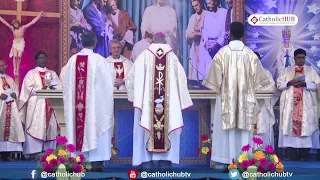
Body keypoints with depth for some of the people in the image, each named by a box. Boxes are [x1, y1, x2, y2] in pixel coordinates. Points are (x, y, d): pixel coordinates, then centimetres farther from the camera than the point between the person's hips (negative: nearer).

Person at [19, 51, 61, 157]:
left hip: (51, 104, 3)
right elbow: (29, 89, -4)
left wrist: (52, 88, -12)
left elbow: (59, 87, 9)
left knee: (51, 127, -3)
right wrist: (42, 89, -15)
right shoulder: (31, 73, 8)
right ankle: (34, 152, -11)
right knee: (36, 128, -10)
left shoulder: (52, 73, 19)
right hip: (36, 105, -3)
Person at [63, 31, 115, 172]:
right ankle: (96, 161, -2)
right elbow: (112, 75, 4)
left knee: (79, 126, 8)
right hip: (96, 102, -4)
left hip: (76, 103, 4)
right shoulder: (98, 59, -9)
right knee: (96, 128, 1)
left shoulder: (73, 60, 1)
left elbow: (67, 83, 7)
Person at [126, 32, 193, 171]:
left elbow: (132, 76, 6)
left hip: (146, 100, -1)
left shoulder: (144, 56, 0)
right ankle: (165, 160, 5)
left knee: (147, 127, 4)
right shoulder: (172, 57, 3)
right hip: (170, 101, 1)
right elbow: (182, 78, 11)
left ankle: (146, 161, 3)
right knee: (168, 127, 6)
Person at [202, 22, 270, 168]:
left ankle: (227, 158, 2)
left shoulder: (222, 53, -7)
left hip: (226, 97, -1)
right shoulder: (250, 54, -3)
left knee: (226, 127, 2)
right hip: (245, 97, 1)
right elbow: (257, 77, 5)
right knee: (244, 128, 5)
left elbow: (215, 76, -1)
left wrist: (218, 89, 16)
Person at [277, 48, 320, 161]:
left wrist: (304, 84, -13)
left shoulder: (311, 70, 12)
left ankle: (304, 154, -5)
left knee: (306, 126, -7)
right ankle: (291, 154, -6)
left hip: (306, 104, -1)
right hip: (290, 104, 1)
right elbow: (279, 84, 7)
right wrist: (290, 83, -11)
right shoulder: (287, 70, 15)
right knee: (290, 125, -6)